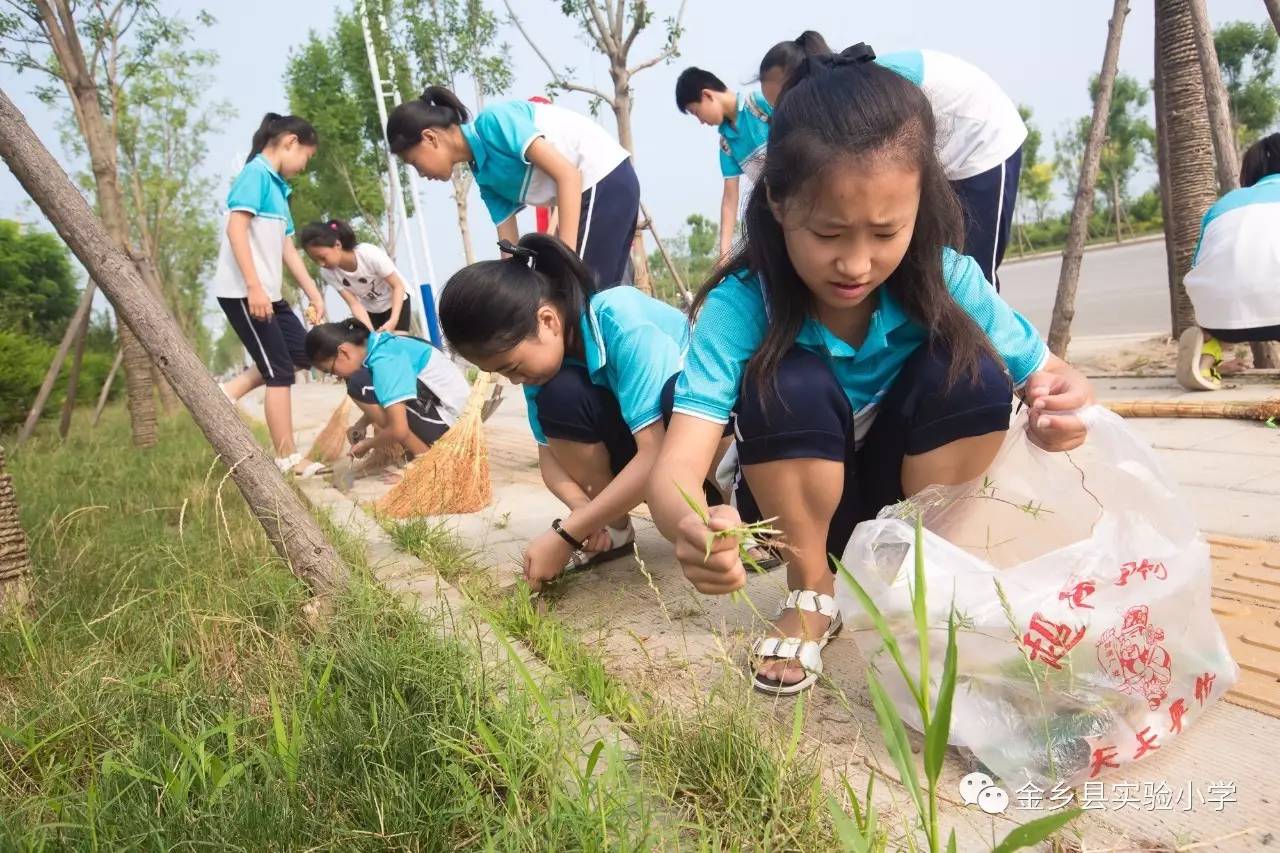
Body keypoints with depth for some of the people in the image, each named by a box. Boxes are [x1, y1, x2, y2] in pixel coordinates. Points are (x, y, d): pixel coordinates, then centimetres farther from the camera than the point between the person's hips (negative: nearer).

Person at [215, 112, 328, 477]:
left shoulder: (278, 185, 18)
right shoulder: (256, 173, -9)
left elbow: (287, 247, 20)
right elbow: (236, 229, -19)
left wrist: (314, 294, 18)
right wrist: (254, 287, -24)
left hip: (268, 294, 9)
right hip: (243, 292, -9)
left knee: (303, 354, 13)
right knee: (280, 372, -5)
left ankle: (230, 392, 14)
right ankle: (288, 459, 3)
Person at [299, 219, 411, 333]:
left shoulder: (370, 254, -34)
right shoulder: (328, 272, -22)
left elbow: (398, 285, -24)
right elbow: (355, 304, -20)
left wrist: (393, 321, -36)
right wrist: (372, 334, -34)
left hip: (396, 301, -4)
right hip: (370, 309, 4)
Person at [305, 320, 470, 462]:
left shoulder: (383, 362, -21)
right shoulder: (381, 344, 6)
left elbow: (399, 430, -25)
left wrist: (368, 444, -6)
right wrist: (361, 424, 8)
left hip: (449, 416, -10)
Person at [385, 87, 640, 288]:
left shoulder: (492, 121, -14)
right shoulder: (484, 175, 10)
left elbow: (568, 175, -21)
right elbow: (511, 246, 11)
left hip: (606, 180, -9)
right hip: (595, 188, 9)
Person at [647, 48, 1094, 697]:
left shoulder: (947, 280, -20)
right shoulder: (739, 306, -27)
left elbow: (1045, 374, -10)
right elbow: (676, 466, -36)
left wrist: (1060, 402, -36)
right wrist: (689, 528, -61)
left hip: (918, 497, 2)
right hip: (802, 505, -2)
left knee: (973, 369, -25)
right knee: (790, 383, -32)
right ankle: (811, 592, -6)